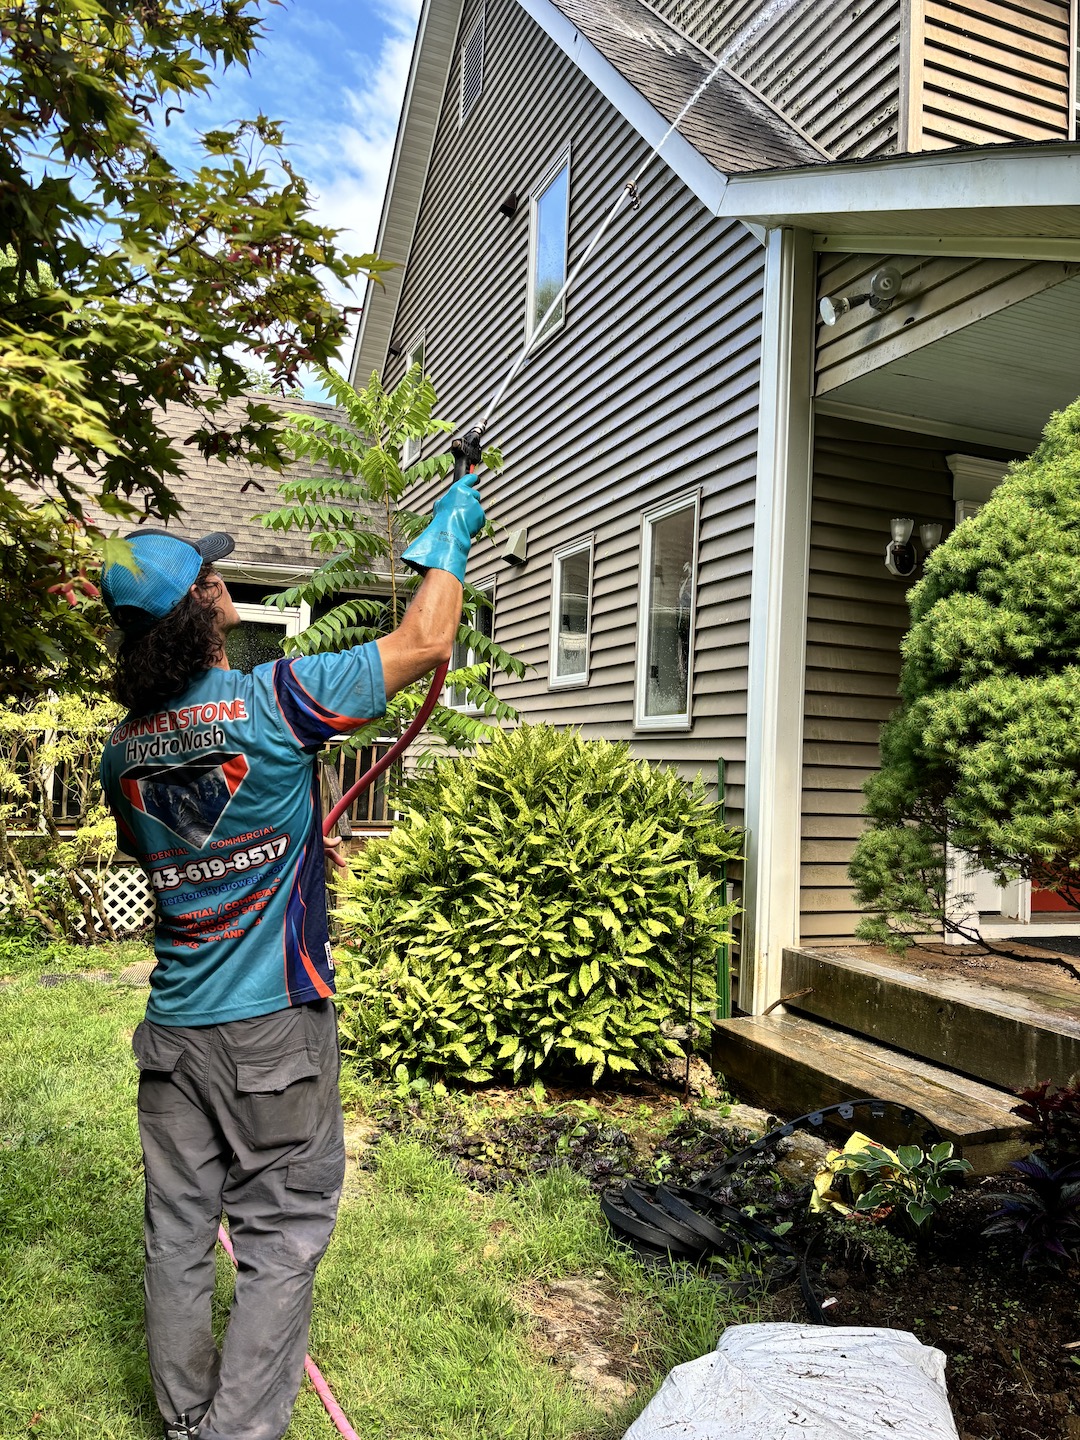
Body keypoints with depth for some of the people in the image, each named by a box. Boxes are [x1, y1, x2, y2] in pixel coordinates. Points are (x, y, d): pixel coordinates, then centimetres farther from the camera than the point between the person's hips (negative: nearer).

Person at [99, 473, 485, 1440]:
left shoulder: (123, 752, 2)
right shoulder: (272, 702, -17)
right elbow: (424, 645, -10)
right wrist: (449, 538, 5)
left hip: (173, 1030, 6)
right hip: (274, 1028, -6)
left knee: (179, 1234, 17)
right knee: (281, 1238, 9)